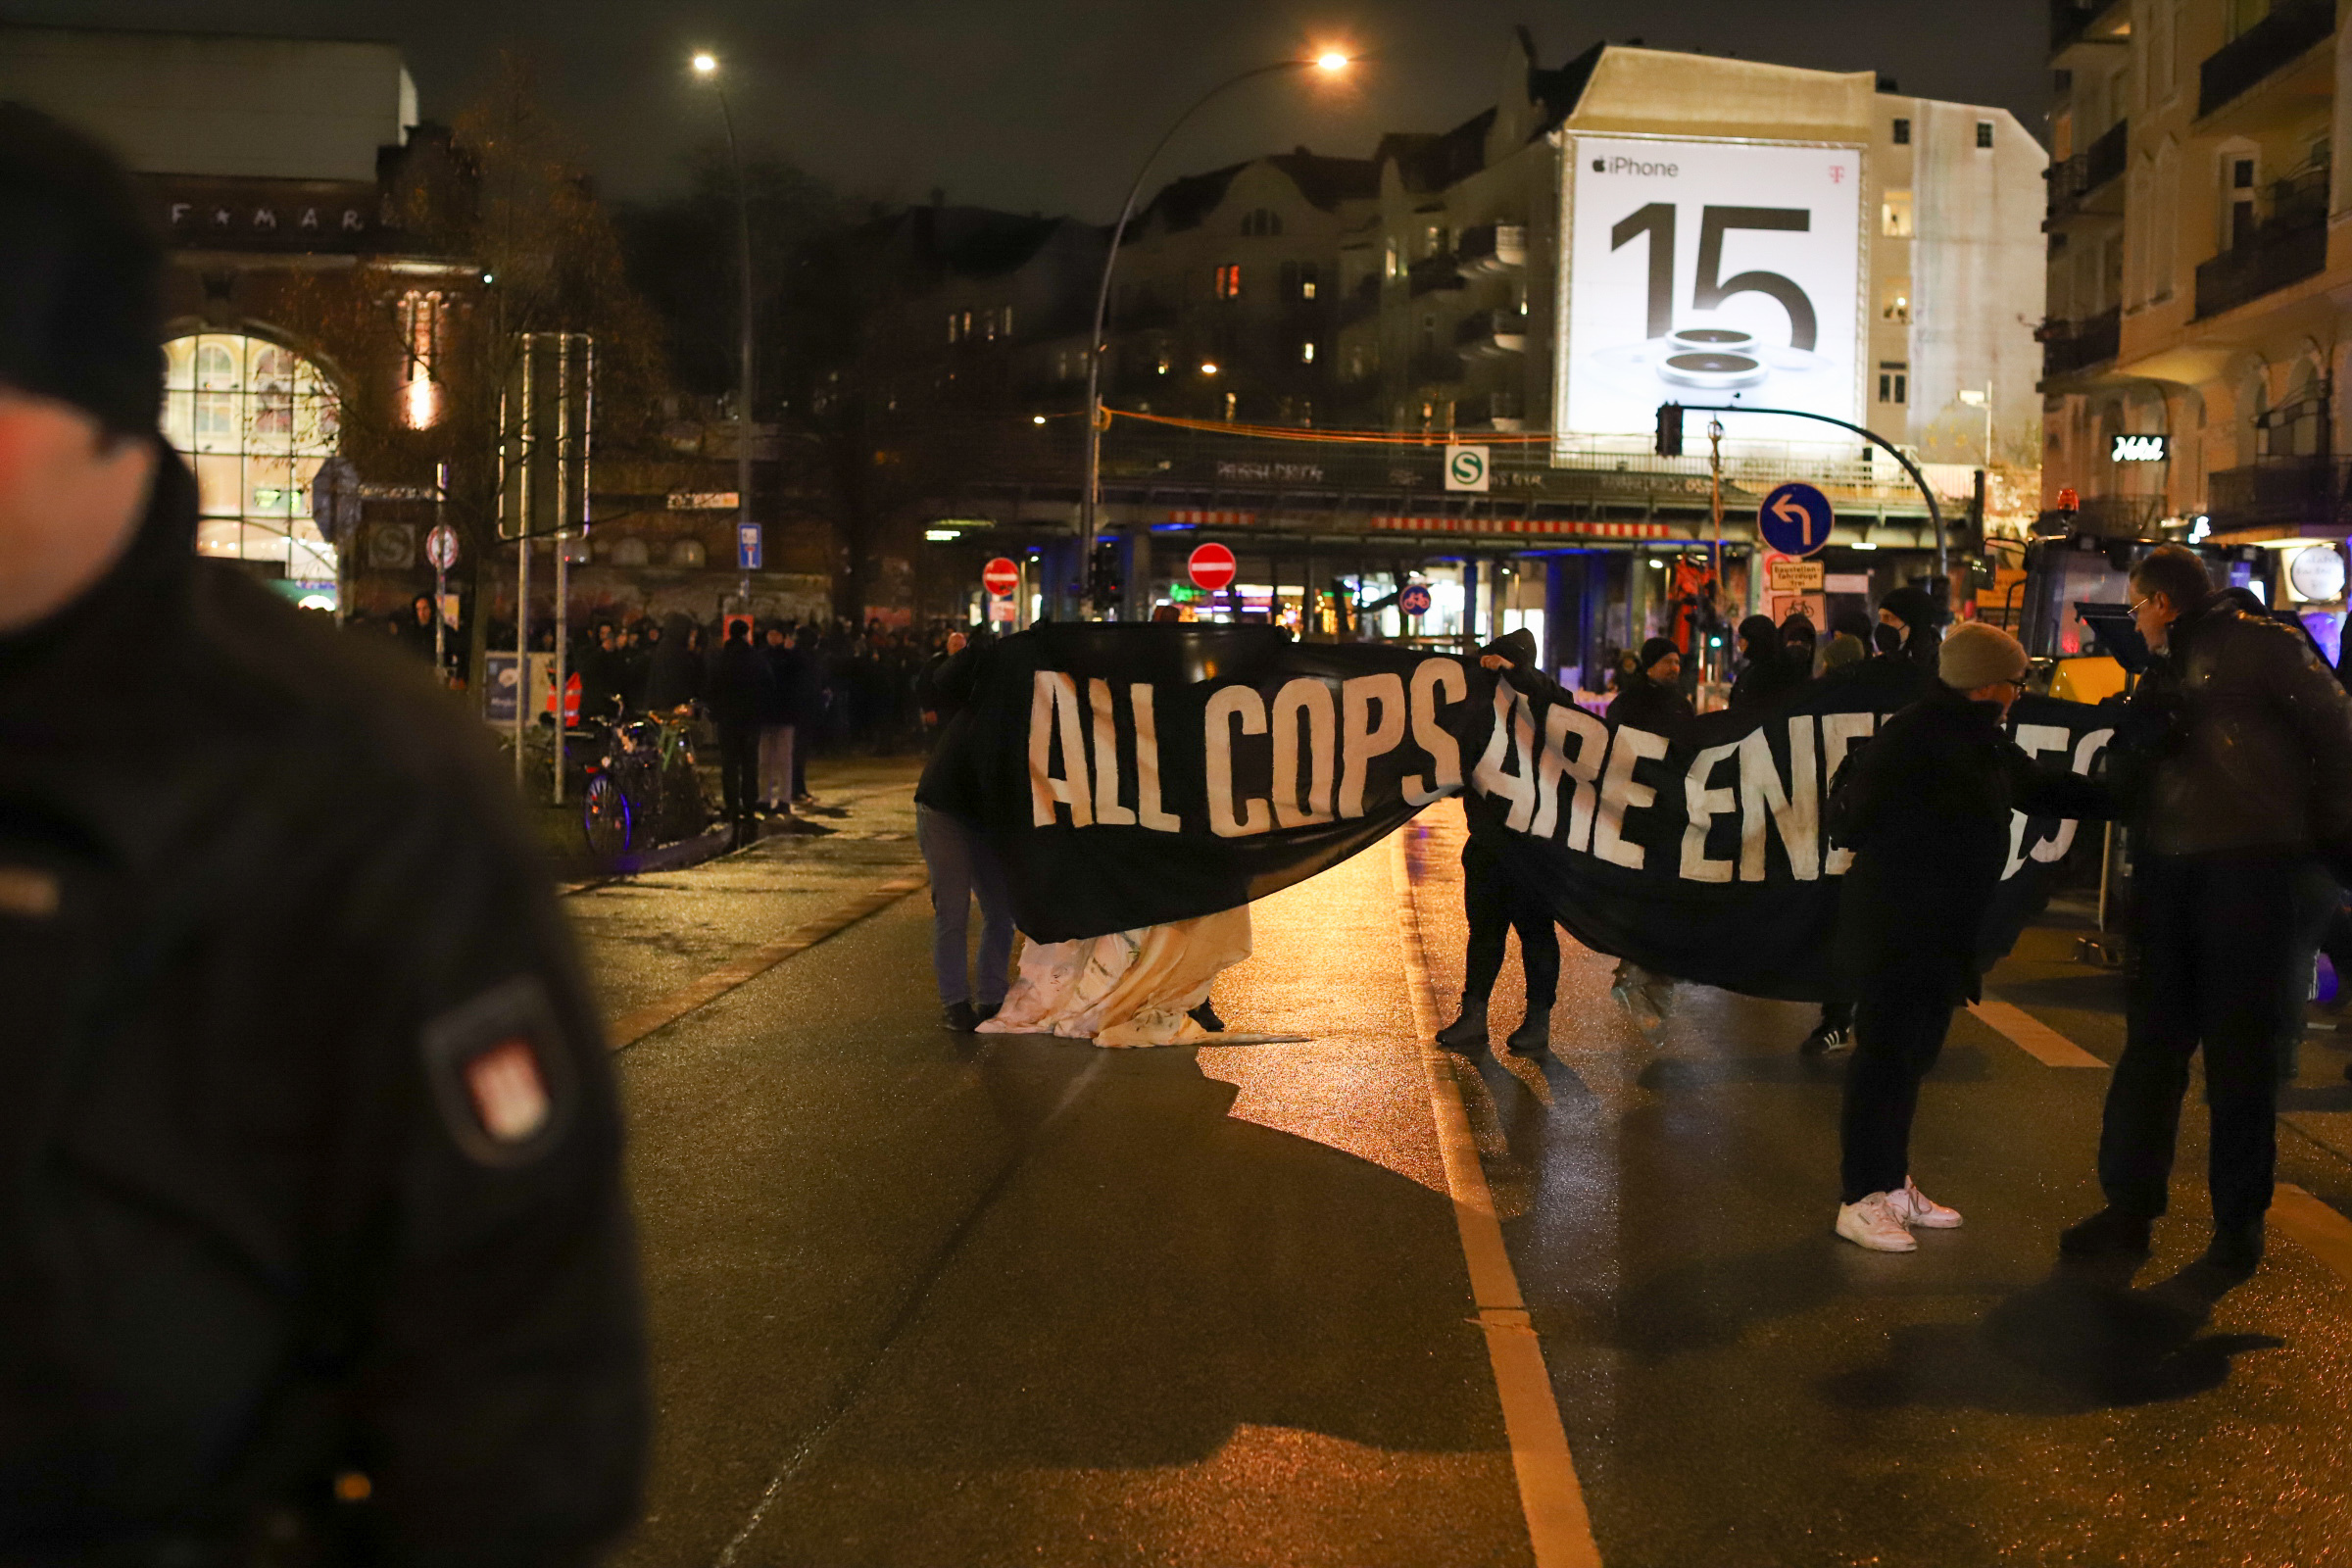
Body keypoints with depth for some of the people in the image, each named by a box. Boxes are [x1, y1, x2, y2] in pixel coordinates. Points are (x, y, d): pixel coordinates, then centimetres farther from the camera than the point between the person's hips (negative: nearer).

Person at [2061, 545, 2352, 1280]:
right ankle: (2130, 1202, 17)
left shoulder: (2259, 646, -4)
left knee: (2239, 1046, 1)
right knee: (2153, 1039, 9)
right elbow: (2128, 773, 14)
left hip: (2249, 867, -7)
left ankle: (2239, 1219, 12)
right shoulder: (2163, 671, 17)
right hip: (2168, 867, 7)